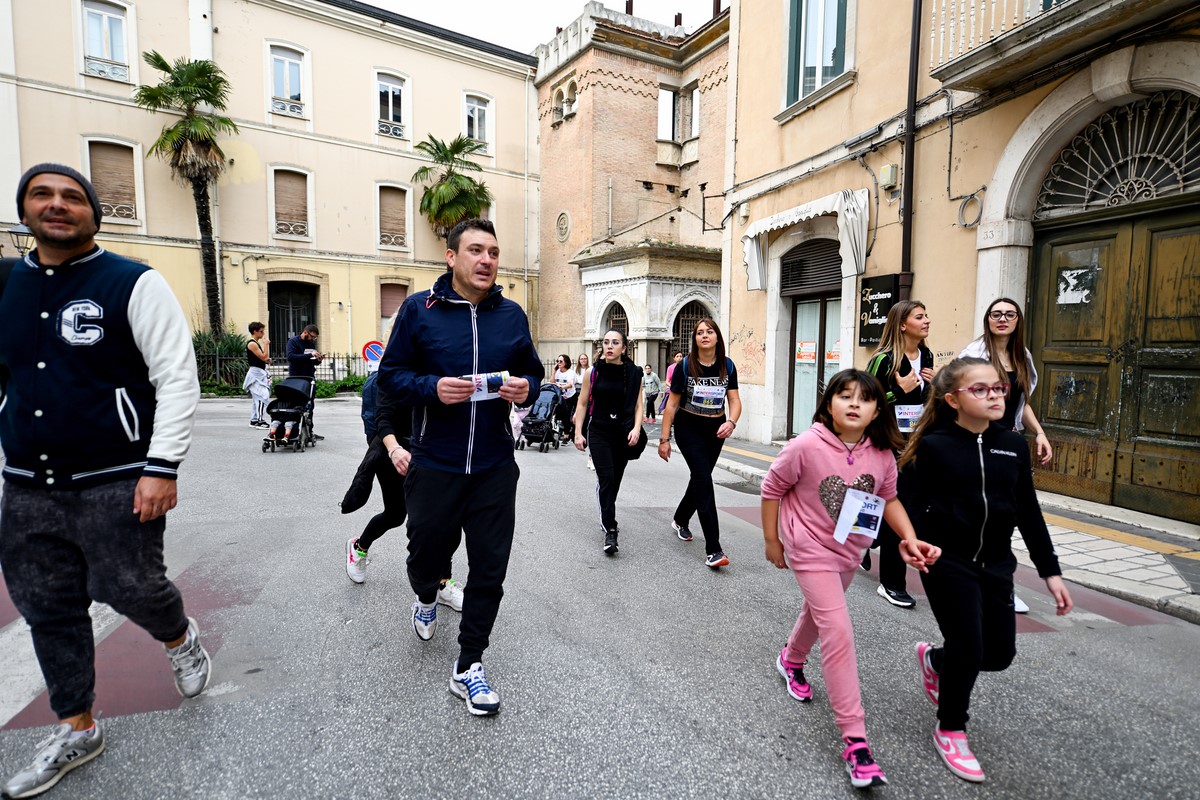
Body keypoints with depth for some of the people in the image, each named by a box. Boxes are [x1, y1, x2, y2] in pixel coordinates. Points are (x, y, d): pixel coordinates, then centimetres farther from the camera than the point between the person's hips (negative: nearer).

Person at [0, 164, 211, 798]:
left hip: (117, 483, -5)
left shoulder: (133, 285, -7)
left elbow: (177, 378, -12)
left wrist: (161, 468, -17)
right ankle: (76, 730, 32)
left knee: (127, 587, -1)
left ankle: (179, 637, 35)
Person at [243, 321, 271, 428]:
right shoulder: (252, 344, -13)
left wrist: (267, 360, 3)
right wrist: (266, 344, -11)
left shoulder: (257, 343, 17)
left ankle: (254, 420, 19)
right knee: (262, 396, -16)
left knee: (256, 398, 13)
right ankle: (261, 420, -19)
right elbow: (264, 356, -18)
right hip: (255, 372, -10)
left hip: (259, 373, 10)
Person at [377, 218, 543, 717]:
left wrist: (526, 389, -10)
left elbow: (532, 372, 13)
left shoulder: (512, 315, 5)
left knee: (489, 570, 5)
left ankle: (468, 667, 24)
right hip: (434, 465, -1)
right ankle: (426, 598, 54)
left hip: (495, 468, 2)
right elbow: (391, 375, -1)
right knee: (427, 551, 16)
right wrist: (432, 388, -20)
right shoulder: (419, 309, -3)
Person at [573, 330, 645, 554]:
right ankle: (610, 531, -10)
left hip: (624, 434, 2)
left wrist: (636, 428, -13)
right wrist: (578, 433, -3)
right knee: (606, 478, -14)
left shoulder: (633, 374, -1)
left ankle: (607, 518, 38)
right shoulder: (593, 373, -2)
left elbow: (638, 405, 2)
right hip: (599, 432, -2)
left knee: (615, 480, 14)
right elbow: (582, 404, 3)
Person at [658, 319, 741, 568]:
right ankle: (713, 549, -14)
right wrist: (664, 439, -7)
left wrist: (731, 422, -24)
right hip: (688, 428, -4)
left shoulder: (727, 366, -2)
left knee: (700, 478, 17)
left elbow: (734, 400, -3)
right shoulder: (685, 366, -10)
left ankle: (680, 520, 44)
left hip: (715, 429, 4)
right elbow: (672, 404, -5)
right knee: (703, 479, -15)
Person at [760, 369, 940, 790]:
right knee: (839, 632, -12)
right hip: (811, 548, -6)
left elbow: (888, 498, 3)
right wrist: (772, 540, -8)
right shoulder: (807, 446, -27)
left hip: (851, 550, 6)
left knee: (819, 611, 27)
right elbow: (772, 489, -14)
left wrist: (910, 538, -12)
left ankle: (791, 660, 58)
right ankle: (855, 740, 1)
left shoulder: (882, 455, -13)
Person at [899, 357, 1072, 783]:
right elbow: (916, 507, -7)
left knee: (1000, 651, 9)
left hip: (995, 563, 5)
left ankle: (934, 659, 41)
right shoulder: (933, 447, -10)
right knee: (968, 648, -1)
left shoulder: (1013, 445, 3)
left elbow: (1028, 512, 7)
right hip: (947, 562, -5)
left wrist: (1051, 571, 8)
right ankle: (950, 731, 24)